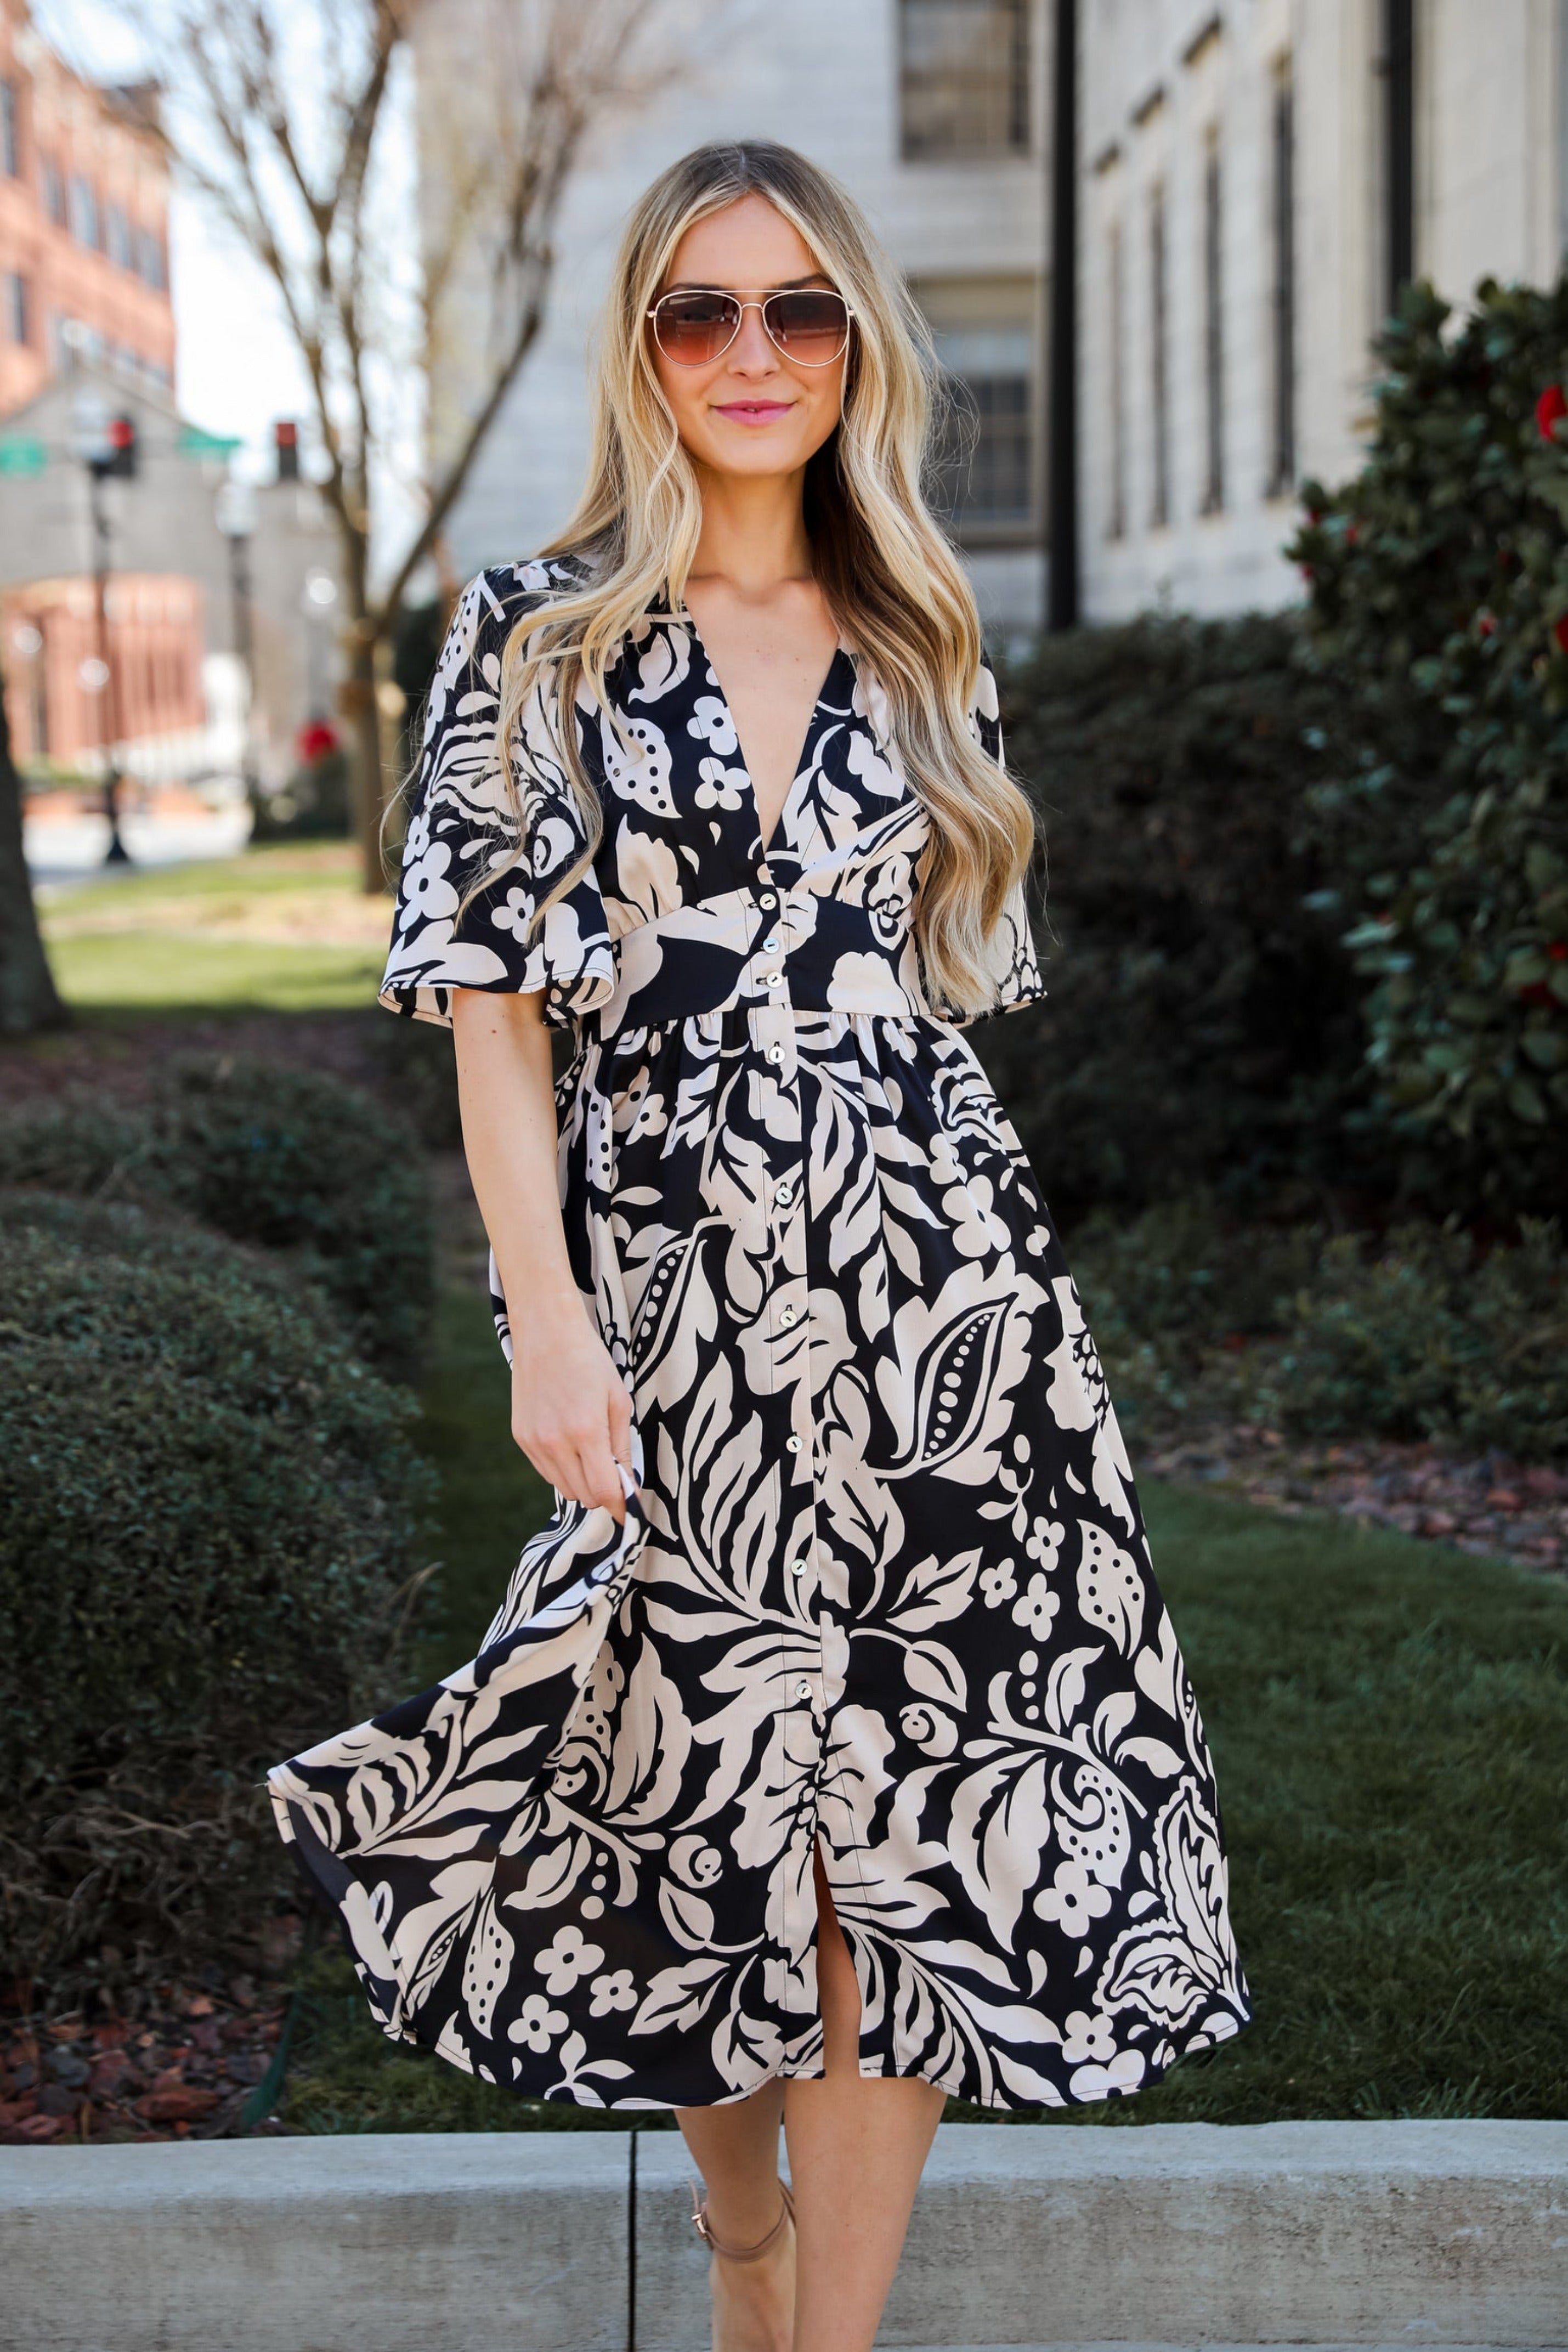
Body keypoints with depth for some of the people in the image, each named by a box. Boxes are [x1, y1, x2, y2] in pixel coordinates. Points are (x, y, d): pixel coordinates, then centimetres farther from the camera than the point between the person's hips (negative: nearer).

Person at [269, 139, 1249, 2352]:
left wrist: (983, 1288, 13)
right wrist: (548, 1316, -12)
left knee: (912, 1832, 1)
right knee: (709, 1793, 9)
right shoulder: (537, 634, 2)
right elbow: (494, 1002, -3)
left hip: (937, 1282, 2)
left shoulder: (922, 655, 11)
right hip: (674, 1284, -2)